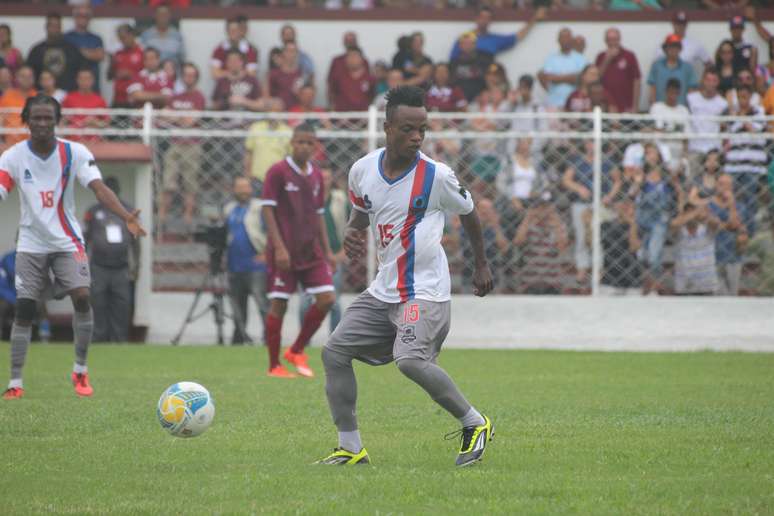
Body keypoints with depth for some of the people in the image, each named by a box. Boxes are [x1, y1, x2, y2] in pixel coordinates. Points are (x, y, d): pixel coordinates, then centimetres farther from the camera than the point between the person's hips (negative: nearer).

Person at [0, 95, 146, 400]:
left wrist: (126, 217, -34)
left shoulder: (75, 153, -8)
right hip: (31, 245, 0)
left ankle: (80, 371, 0)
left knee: (82, 298, -17)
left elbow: (99, 188, -18)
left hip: (67, 242, 0)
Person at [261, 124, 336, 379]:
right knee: (279, 304, -3)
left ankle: (297, 351, 11)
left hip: (311, 250, 6)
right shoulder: (278, 172, -7)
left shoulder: (316, 175, 11)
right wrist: (279, 247, -17)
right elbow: (268, 210, -10)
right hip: (284, 251, -6)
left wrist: (327, 250, 13)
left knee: (326, 298, -5)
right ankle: (274, 365, 6)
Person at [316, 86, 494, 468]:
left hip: (425, 291, -7)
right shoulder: (363, 170, 1)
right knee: (334, 352, 0)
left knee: (410, 360, -27)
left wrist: (482, 266, 16)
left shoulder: (436, 177, -13)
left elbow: (468, 214, 5)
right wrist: (351, 235, -2)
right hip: (383, 289, 7)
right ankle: (350, 447, 7)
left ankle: (474, 423, -8)